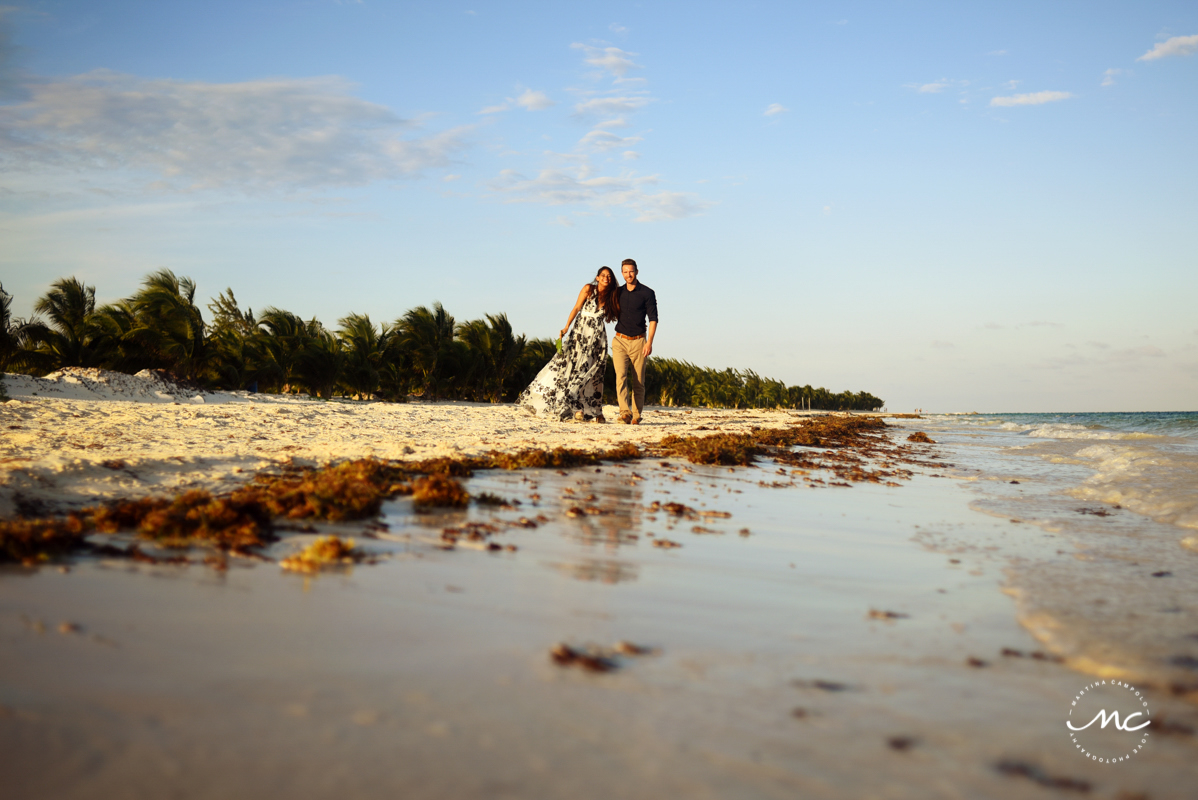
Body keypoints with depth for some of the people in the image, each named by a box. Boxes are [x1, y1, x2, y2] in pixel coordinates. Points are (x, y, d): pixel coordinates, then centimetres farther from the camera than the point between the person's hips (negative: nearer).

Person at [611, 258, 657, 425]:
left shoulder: (647, 293, -2)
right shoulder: (618, 292, 9)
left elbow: (653, 318, -5)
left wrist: (649, 342, -13)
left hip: (638, 341, -2)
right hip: (620, 341, 2)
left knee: (638, 382, 1)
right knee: (621, 377, -15)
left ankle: (636, 416, 9)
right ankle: (625, 413, -24)